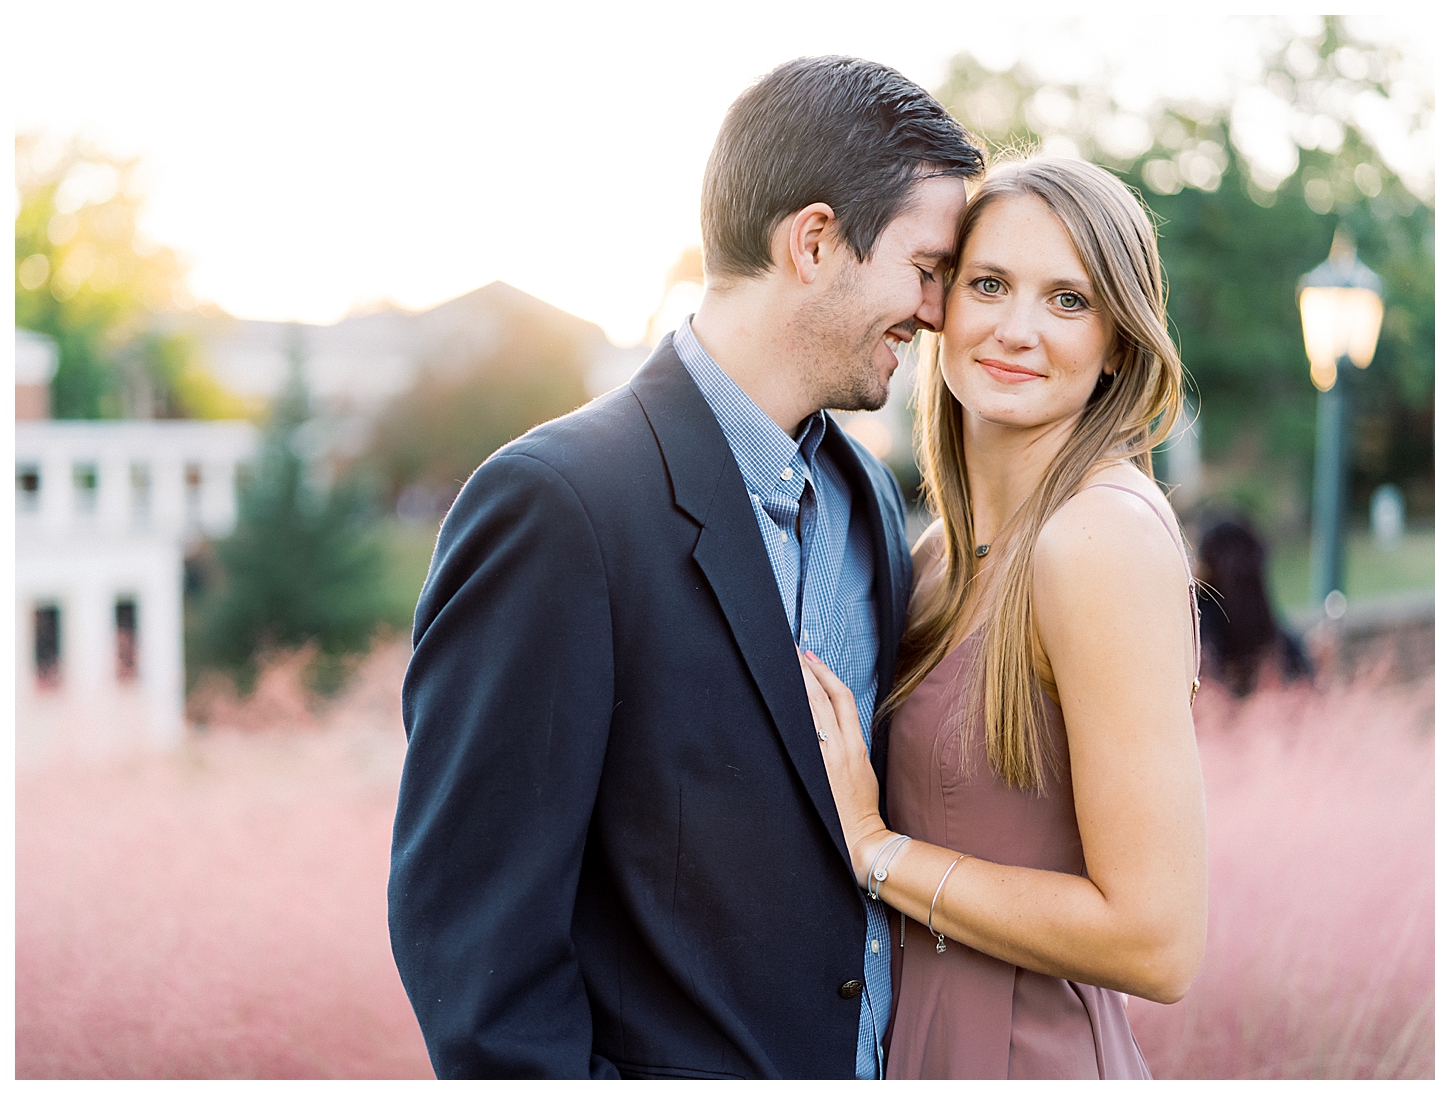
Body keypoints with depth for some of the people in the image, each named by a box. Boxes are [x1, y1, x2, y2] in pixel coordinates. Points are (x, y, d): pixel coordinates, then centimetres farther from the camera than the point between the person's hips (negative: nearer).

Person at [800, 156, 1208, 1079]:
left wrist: (874, 847, -18)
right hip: (919, 1037, 8)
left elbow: (1158, 942, -23)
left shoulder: (1105, 535, -21)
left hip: (1027, 1055, -7)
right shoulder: (950, 549, 3)